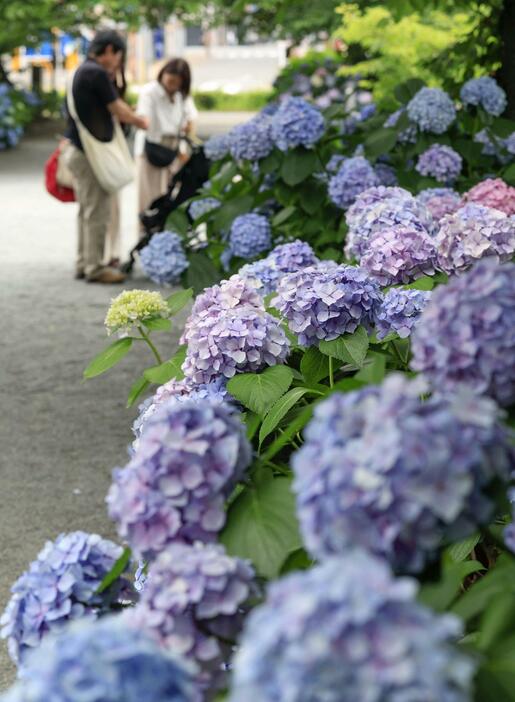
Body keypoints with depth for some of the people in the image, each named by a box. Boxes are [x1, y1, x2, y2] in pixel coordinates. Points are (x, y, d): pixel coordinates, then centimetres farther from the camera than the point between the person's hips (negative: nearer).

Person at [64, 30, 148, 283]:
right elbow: (118, 111, -9)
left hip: (79, 150, 10)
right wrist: (142, 122, 6)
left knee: (87, 211, 16)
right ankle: (95, 267, 1)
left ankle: (84, 263, 22)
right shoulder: (97, 74, -16)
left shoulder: (84, 71, 15)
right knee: (97, 213, -4)